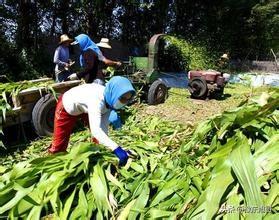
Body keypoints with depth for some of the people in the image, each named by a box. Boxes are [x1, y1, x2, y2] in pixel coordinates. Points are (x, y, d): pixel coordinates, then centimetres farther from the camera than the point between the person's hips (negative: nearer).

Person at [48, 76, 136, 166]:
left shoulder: (109, 100, -22)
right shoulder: (97, 99, -45)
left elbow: (104, 127, -21)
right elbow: (95, 129, -55)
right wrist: (116, 148, -62)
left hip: (84, 108, 6)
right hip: (66, 107, -6)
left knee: (99, 136, -4)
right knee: (59, 142, 7)